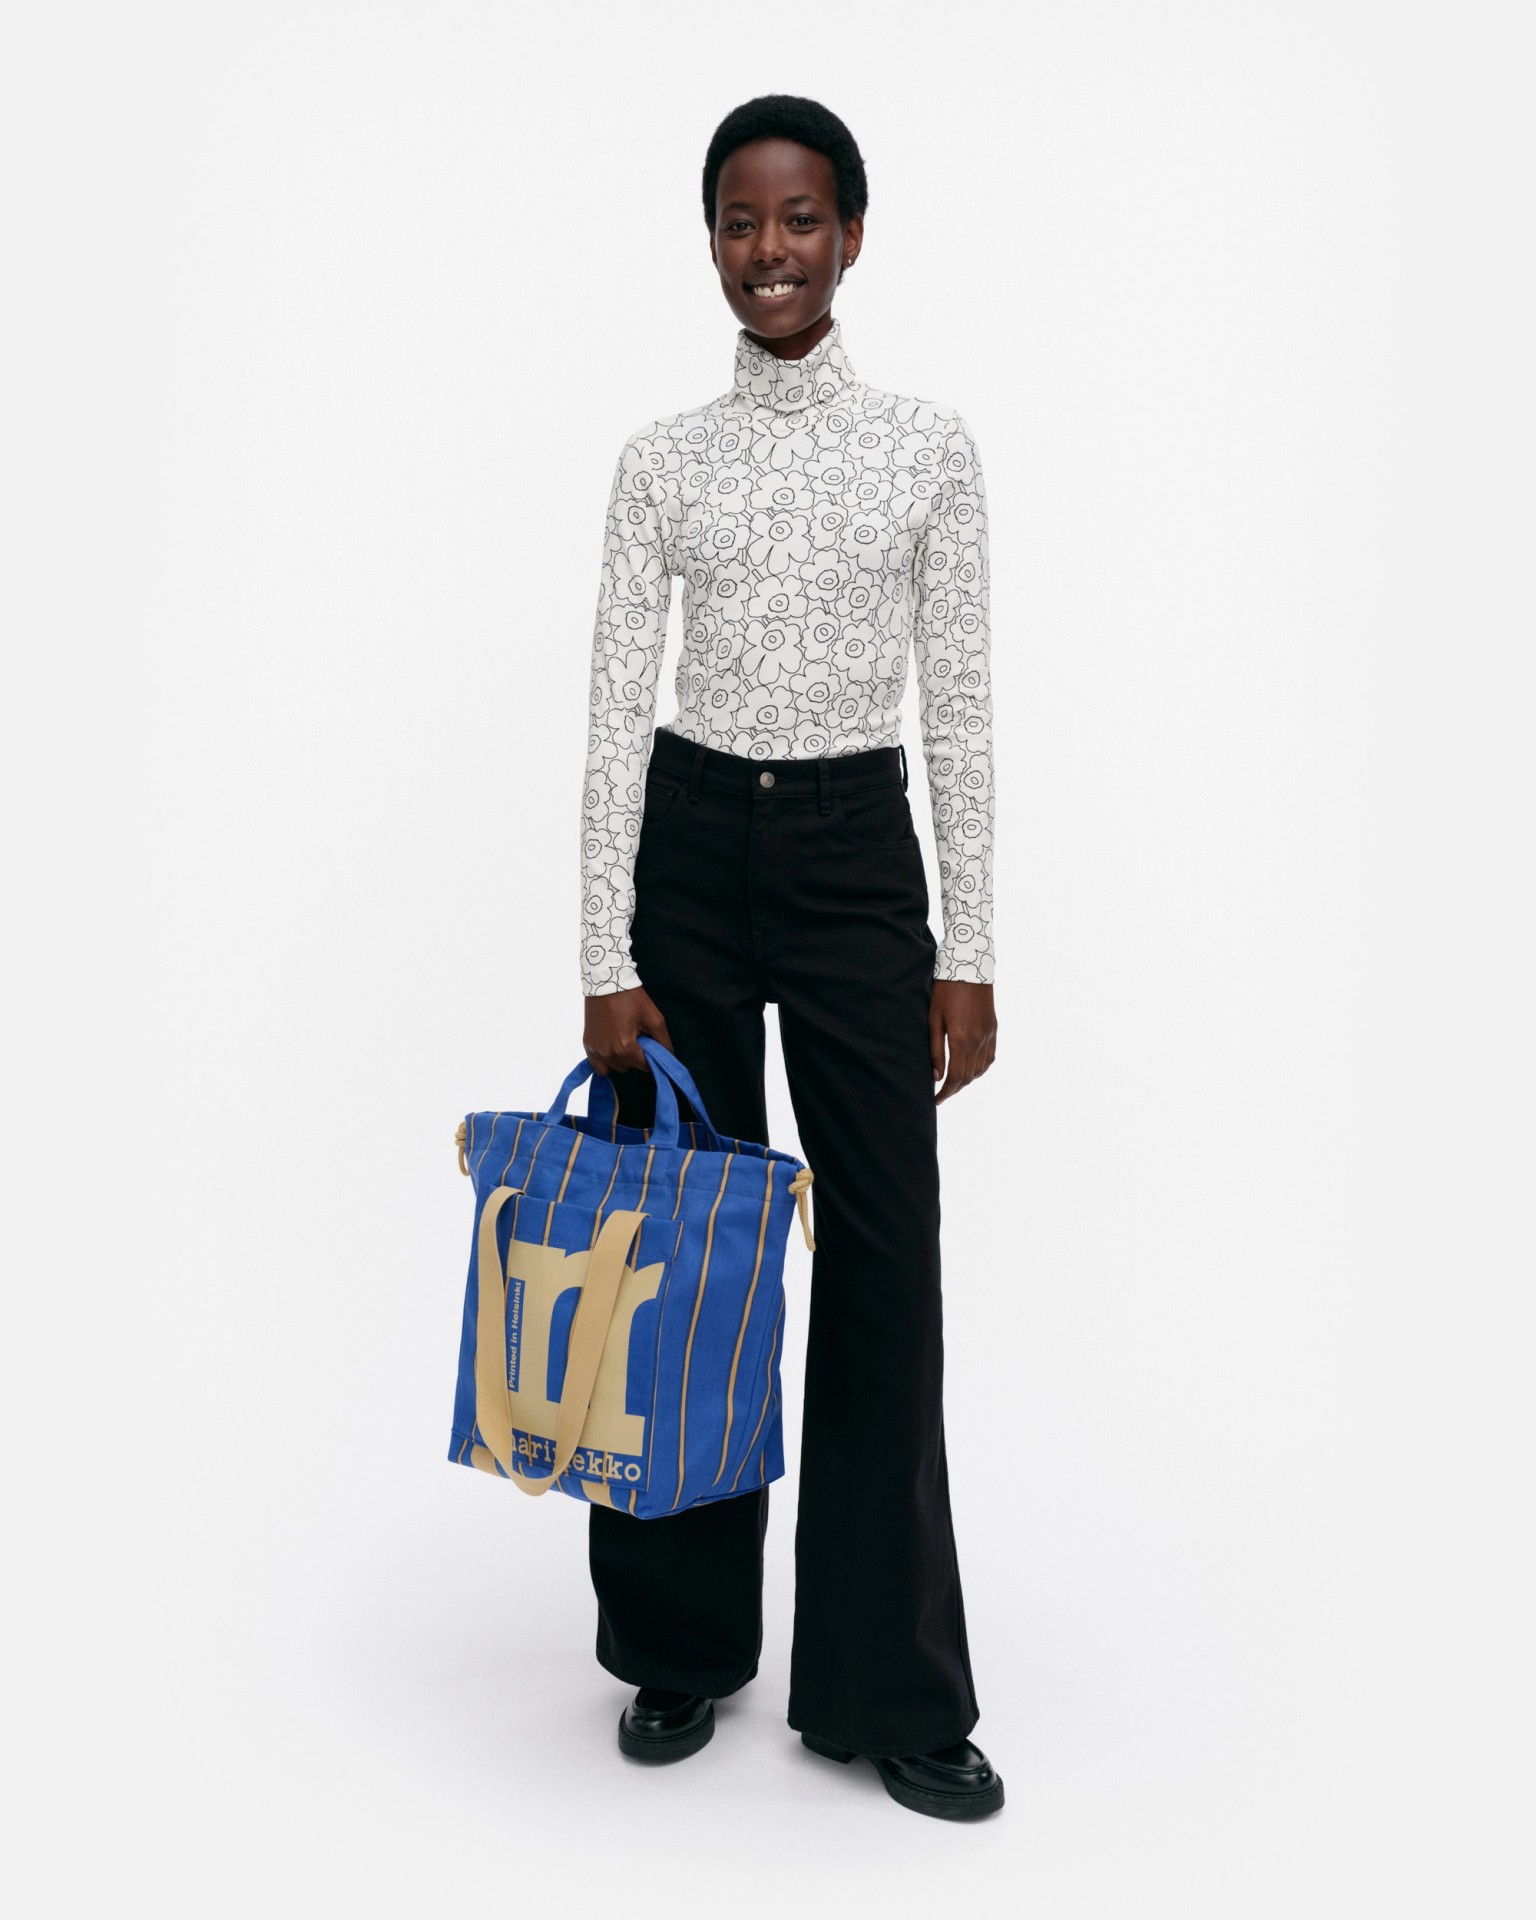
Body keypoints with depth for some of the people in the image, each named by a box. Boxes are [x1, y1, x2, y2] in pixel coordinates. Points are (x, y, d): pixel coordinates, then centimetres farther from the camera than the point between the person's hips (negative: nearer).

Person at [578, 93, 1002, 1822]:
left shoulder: (928, 447, 3)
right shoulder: (662, 459, 5)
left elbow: (959, 705, 2)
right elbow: (617, 705, 0)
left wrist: (969, 950, -3)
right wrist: (608, 957, -7)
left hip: (859, 856, 0)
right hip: (687, 849, 1)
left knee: (884, 1259, -1)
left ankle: (886, 1687, 15)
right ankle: (685, 1642, 25)